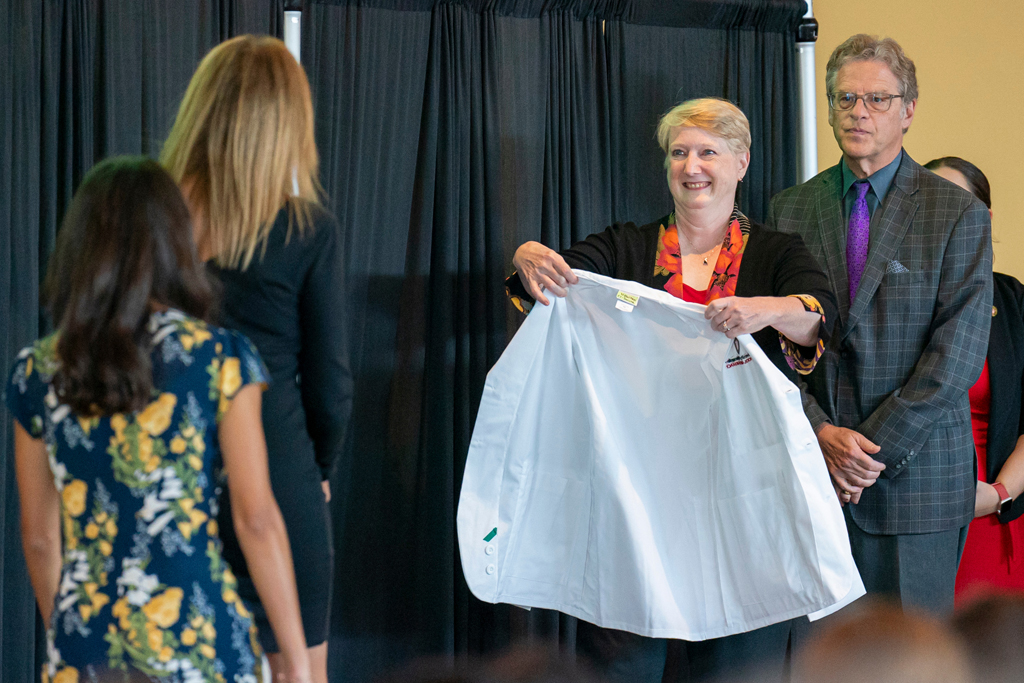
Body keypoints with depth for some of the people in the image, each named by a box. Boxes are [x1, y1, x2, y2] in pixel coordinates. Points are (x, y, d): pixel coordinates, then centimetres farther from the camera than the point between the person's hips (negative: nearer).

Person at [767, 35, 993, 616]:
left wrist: (877, 446, -12)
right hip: (812, 463, 3)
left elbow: (959, 353, -7)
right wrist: (820, 432, -8)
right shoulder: (790, 209, 10)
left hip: (917, 472, -2)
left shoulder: (959, 214, 0)